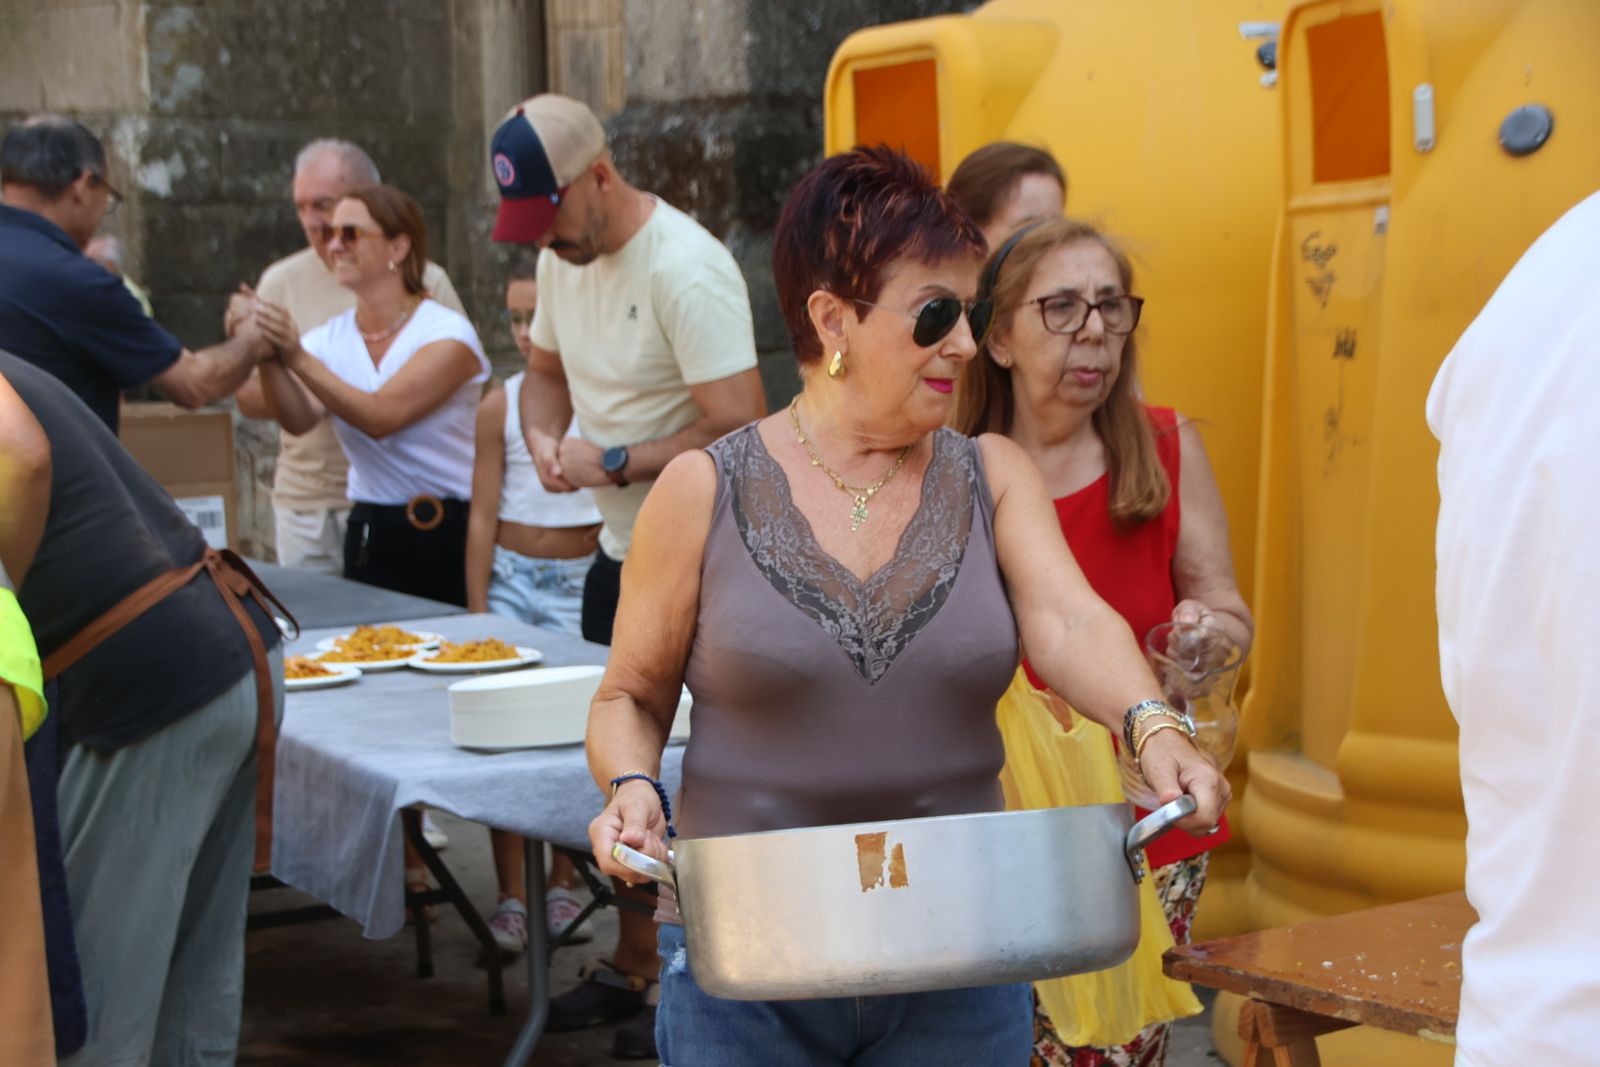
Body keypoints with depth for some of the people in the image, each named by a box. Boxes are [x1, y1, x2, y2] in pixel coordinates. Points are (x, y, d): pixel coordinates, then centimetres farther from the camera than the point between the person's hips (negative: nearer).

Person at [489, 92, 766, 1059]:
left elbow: (741, 431, -26)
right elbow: (547, 372, 19)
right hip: (621, 553, 8)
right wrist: (546, 440, -3)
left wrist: (614, 463, -22)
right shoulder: (564, 255, 4)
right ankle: (635, 963, 29)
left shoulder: (686, 270, -23)